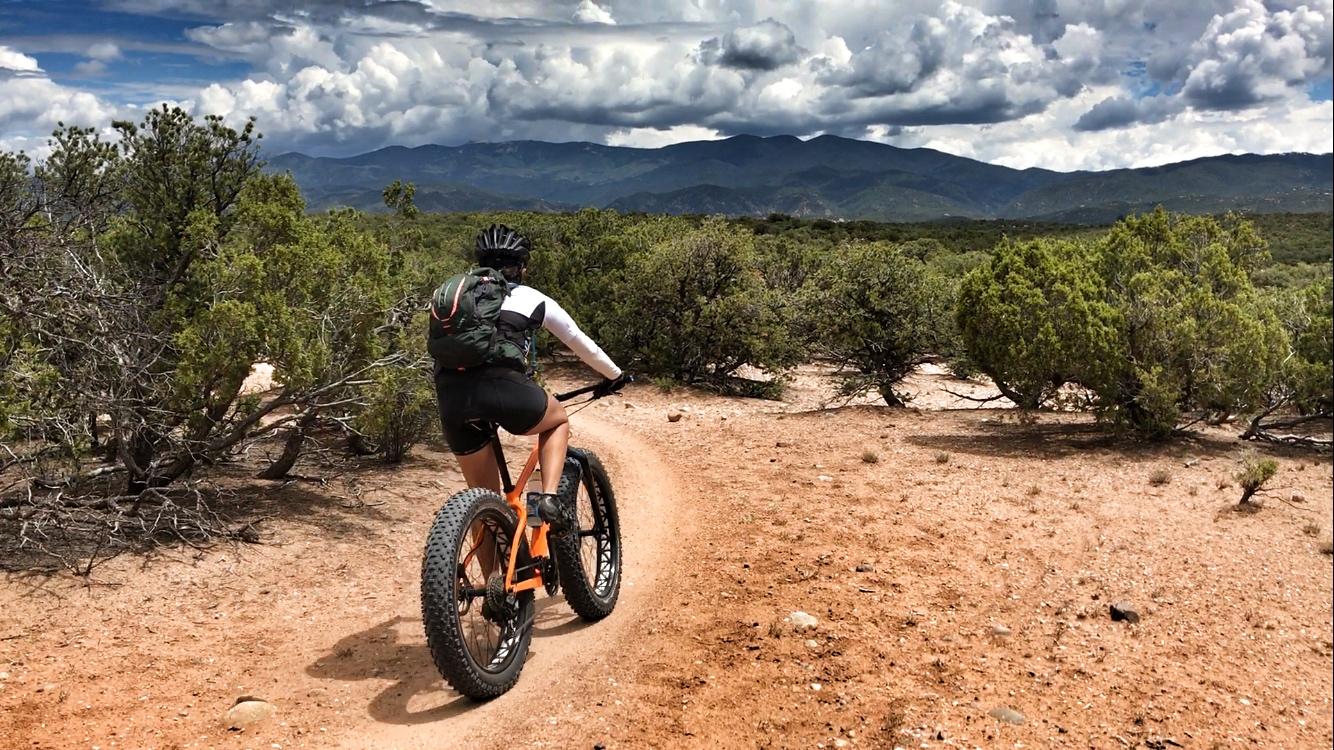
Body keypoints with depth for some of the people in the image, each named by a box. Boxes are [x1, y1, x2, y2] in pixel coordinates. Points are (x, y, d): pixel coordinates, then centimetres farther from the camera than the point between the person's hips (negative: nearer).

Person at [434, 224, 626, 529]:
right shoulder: (534, 299, 22)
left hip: (452, 400, 3)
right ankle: (547, 497, 10)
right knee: (558, 421, 31)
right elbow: (583, 345, 34)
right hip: (505, 389, -3)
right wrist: (615, 375, 52)